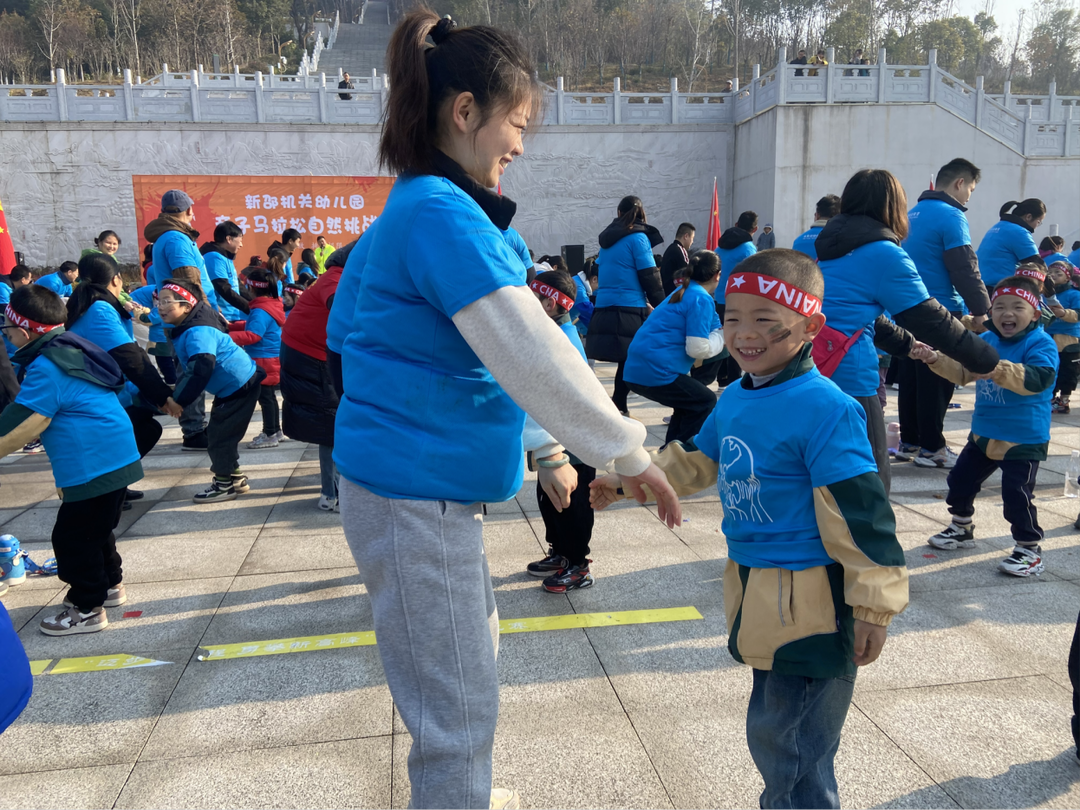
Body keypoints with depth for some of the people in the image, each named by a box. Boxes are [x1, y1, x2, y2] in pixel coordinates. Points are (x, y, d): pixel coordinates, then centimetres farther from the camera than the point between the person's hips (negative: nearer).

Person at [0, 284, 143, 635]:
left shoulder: (46, 367, -17)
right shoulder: (71, 350, 13)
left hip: (95, 464, -10)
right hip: (113, 457, 10)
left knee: (73, 536, 2)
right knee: (94, 528, 25)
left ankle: (87, 609, 13)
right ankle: (110, 585, 39)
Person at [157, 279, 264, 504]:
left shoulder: (197, 332, -25)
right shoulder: (186, 328, 8)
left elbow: (203, 370, -34)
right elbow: (194, 370, 17)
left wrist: (179, 401, -32)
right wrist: (178, 394, 12)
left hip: (239, 384, -11)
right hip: (232, 384, 11)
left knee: (219, 433, -3)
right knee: (220, 432, 18)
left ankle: (225, 485, 10)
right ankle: (235, 478, 30)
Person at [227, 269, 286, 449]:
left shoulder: (261, 311, -20)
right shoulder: (271, 305, 11)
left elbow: (252, 335, -29)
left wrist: (227, 336, -30)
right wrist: (230, 326, 14)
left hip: (264, 361, -10)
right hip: (270, 359, 10)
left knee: (265, 397, -3)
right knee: (269, 396, 17)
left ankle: (270, 435, 2)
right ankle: (276, 431, 25)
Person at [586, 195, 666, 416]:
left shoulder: (608, 239, 16)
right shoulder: (638, 238, -4)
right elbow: (649, 276, -8)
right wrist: (661, 305, 1)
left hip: (604, 308, 6)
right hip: (629, 309, -6)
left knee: (625, 361, 11)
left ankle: (617, 406, 14)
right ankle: (618, 407, -1)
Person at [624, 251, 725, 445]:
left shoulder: (682, 292, 20)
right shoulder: (701, 299, -9)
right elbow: (698, 349, -14)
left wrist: (721, 331, 29)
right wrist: (723, 337, 3)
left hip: (637, 369, 9)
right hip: (654, 371, -9)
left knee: (690, 401, 25)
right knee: (705, 401, 9)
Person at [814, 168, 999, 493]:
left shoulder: (829, 243, 15)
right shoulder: (883, 253, -8)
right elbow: (930, 319, -6)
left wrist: (906, 344, 31)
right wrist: (985, 359, 6)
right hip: (848, 377, -8)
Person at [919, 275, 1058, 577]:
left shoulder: (1041, 344, -15)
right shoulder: (986, 340, 4)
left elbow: (1037, 379, -32)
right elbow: (962, 372, 10)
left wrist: (999, 369, -47)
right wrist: (936, 359, -7)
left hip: (1024, 438, -7)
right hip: (983, 433, 7)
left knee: (1016, 494, -9)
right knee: (961, 480, 16)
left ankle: (1029, 549, 9)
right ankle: (961, 529, 38)